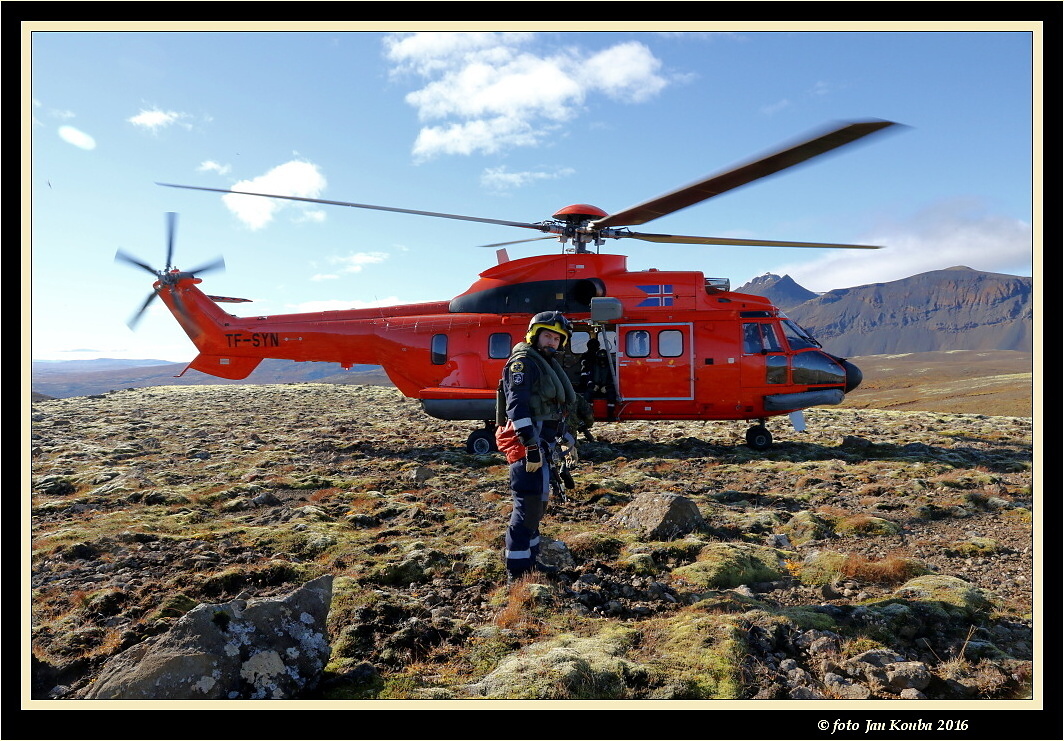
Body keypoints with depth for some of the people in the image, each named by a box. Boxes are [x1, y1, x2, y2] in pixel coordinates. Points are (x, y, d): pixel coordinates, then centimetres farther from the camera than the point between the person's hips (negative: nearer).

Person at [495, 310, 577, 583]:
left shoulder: (546, 364, 21)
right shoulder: (523, 362, -9)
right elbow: (517, 405, -21)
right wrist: (531, 446, -26)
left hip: (540, 442, 10)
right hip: (527, 441, -10)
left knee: (537, 502, 17)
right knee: (529, 503, -10)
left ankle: (529, 560, 29)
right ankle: (518, 570, -4)